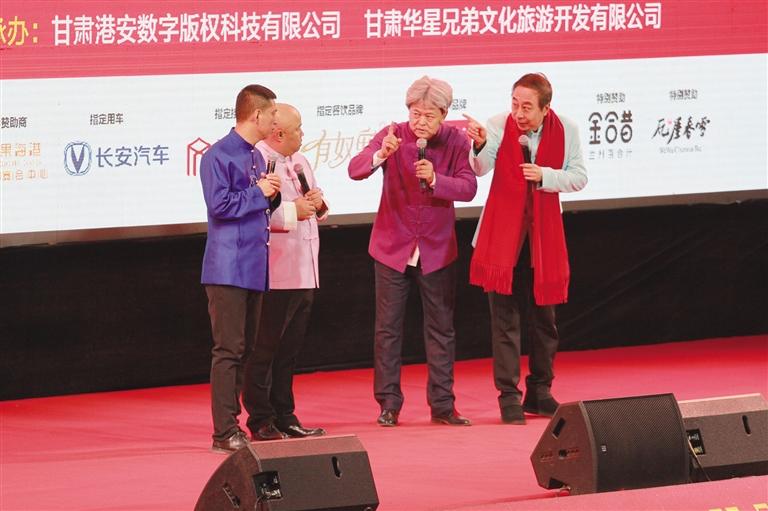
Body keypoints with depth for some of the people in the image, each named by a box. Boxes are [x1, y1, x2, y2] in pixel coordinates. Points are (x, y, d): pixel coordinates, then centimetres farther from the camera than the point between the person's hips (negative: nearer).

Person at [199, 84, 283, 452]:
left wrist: (273, 194, 4)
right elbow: (220, 204, -20)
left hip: (254, 267, 9)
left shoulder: (256, 157, 17)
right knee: (229, 349, -10)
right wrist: (259, 192, -11)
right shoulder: (219, 156, -11)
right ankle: (225, 432, -9)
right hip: (229, 267, -9)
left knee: (247, 349, 11)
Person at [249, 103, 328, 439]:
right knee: (265, 348, -3)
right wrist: (292, 211, -20)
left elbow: (314, 210, 27)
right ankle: (261, 421, 1)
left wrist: (317, 203, 4)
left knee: (289, 349, 13)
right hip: (275, 275, -9)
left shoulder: (300, 162, 19)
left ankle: (284, 417, 18)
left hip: (304, 273, 9)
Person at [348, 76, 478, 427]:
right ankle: (388, 404, 9)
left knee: (441, 328, 6)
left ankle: (442, 404, 12)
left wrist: (434, 179, -33)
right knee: (388, 328, 2)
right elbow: (355, 170, -20)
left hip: (437, 249, 1)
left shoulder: (455, 142, -7)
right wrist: (380, 155, -40)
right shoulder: (393, 135, -9)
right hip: (393, 246, -1)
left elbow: (468, 187, -16)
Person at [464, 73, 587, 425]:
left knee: (543, 317, 10)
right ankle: (508, 396, 0)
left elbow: (579, 178, -1)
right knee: (505, 316, -4)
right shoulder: (499, 125, -10)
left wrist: (544, 176, -18)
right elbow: (481, 168, -22)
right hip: (503, 235, -3)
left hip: (544, 236, 3)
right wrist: (480, 146, -43)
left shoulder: (566, 131, -4)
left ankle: (539, 392, 22)